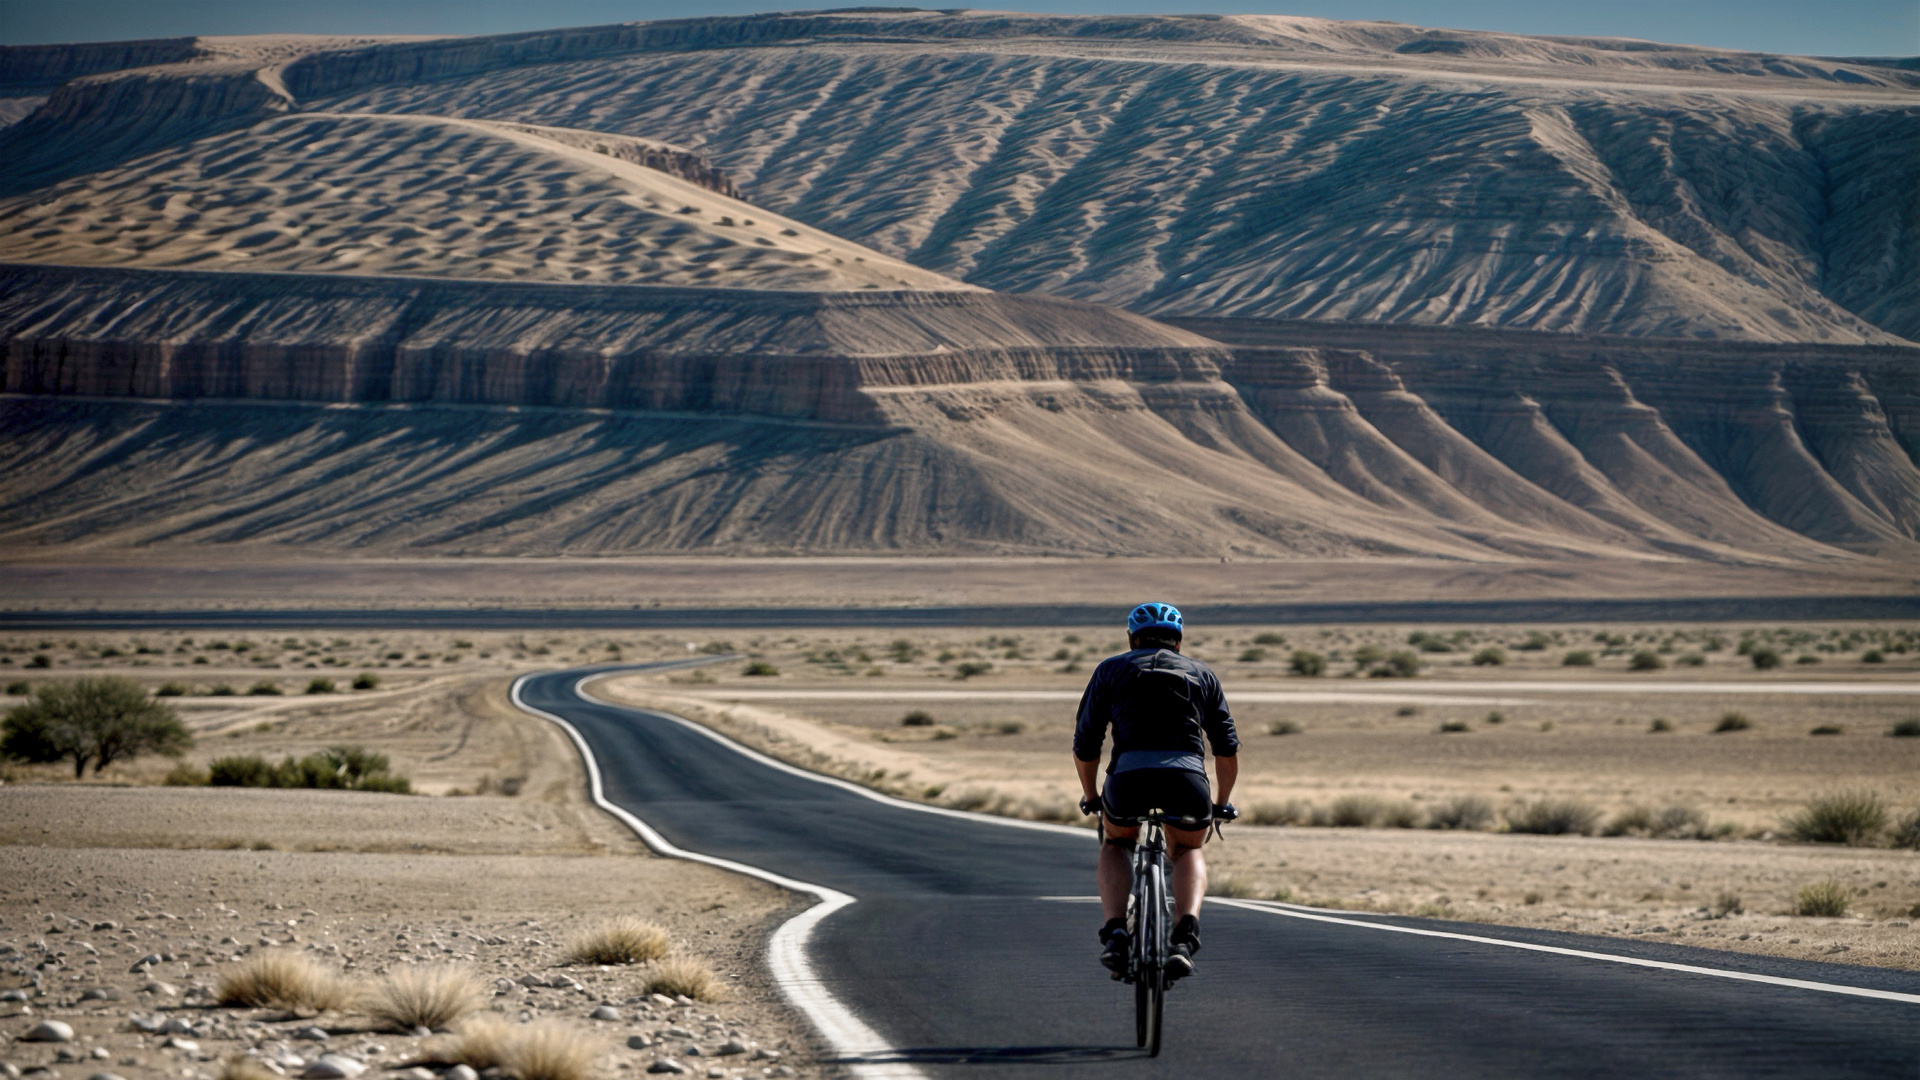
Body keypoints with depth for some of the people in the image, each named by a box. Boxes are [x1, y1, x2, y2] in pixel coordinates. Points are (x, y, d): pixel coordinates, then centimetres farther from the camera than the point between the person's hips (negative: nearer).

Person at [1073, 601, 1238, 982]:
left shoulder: (1111, 669, 25)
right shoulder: (1202, 674, 28)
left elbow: (1084, 745, 24)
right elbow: (1227, 747, 26)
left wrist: (1090, 797, 41)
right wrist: (1223, 802, 42)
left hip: (1129, 775, -1)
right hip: (1189, 778, 1)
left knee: (1115, 845, 31)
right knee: (1189, 851, 29)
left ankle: (1115, 933, 7)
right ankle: (1185, 934, 2)